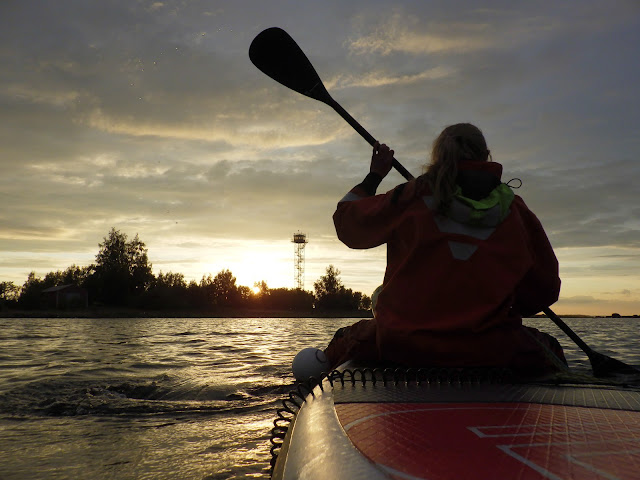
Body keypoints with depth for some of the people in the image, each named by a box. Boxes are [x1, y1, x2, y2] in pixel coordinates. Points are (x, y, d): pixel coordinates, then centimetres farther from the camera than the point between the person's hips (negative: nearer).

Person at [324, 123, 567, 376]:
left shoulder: (410, 197, -1)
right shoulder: (514, 210, 3)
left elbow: (346, 219, 12)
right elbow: (545, 289, 8)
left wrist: (374, 175, 27)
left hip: (402, 345, 0)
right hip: (489, 350, 0)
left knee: (345, 340, 29)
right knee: (549, 349, 28)